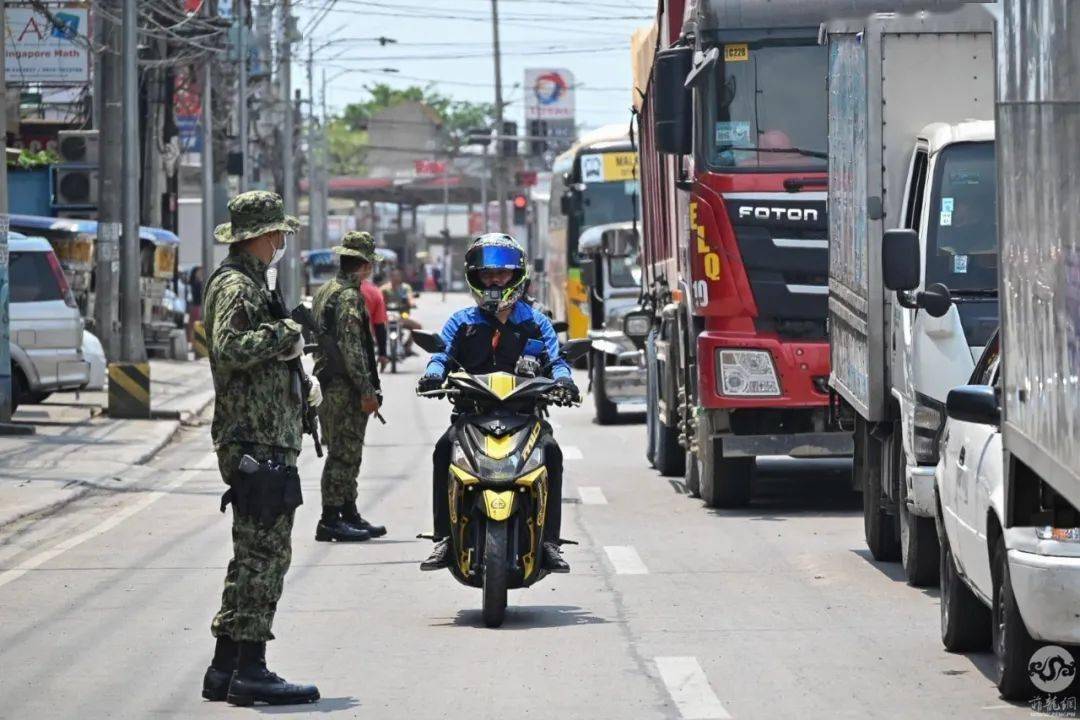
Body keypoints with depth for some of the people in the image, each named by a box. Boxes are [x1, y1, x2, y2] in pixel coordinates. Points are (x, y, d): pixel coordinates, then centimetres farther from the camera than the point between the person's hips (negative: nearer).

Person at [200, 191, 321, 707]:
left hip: (262, 441, 11)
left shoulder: (251, 283, 22)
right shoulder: (236, 286, -11)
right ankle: (249, 670, -9)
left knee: (254, 557, 13)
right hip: (258, 444, -11)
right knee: (265, 554, -10)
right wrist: (285, 335, -16)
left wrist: (300, 377, 14)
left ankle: (225, 669, 17)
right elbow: (229, 348, -28)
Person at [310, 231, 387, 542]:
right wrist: (366, 390, -19)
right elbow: (351, 346, -21)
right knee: (344, 454, -7)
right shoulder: (350, 296, -14)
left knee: (344, 454, 15)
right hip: (345, 387, -10)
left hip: (326, 384, 10)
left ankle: (349, 514, 20)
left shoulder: (324, 292, 17)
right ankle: (331, 520, -7)